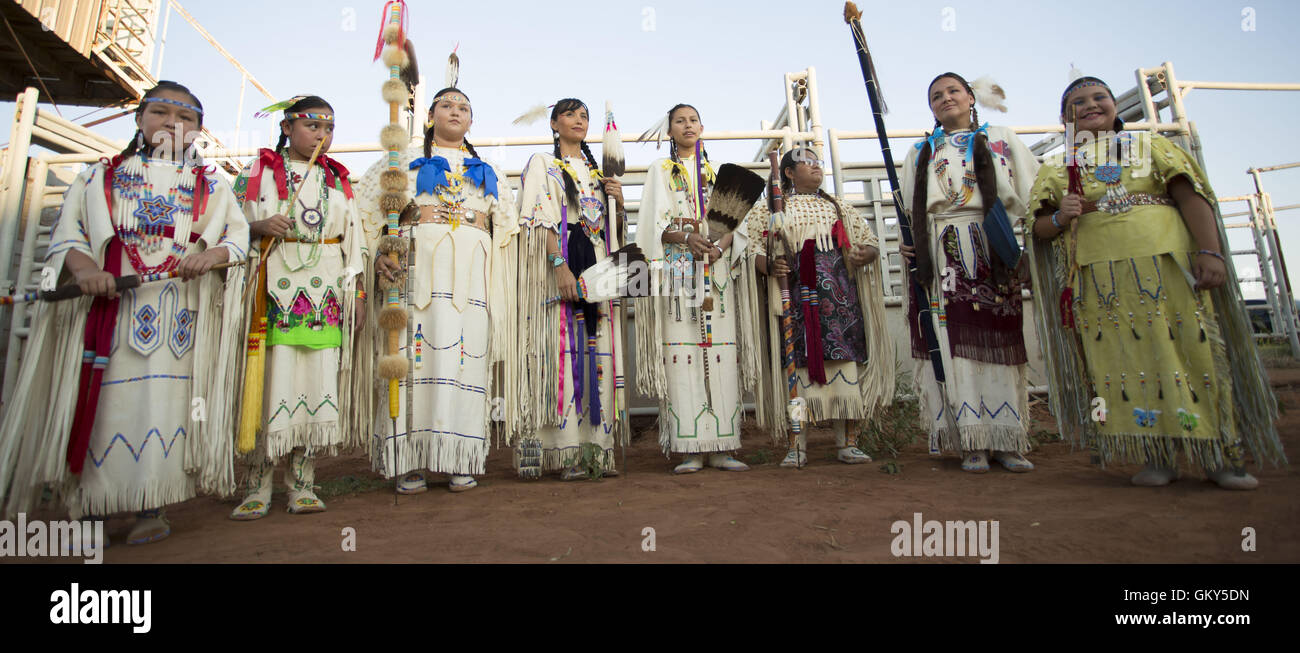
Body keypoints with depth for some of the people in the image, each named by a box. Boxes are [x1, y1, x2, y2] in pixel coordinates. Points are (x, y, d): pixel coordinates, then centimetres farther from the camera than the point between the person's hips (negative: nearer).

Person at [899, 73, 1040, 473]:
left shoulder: (1002, 140, 17)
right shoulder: (920, 153, 21)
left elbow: (1034, 191, 9)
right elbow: (911, 209, 15)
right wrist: (910, 243, -2)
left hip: (991, 251, 0)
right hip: (942, 256, 1)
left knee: (997, 341, -4)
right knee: (954, 343, -6)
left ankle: (1006, 441, 3)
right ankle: (972, 443, -3)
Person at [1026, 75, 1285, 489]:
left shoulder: (1150, 146, 15)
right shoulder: (1055, 169, 15)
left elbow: (1191, 197, 4)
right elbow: (1038, 228, 9)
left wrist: (1210, 252, -9)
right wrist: (1060, 219, -14)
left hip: (1169, 265, 0)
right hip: (1101, 280, 0)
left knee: (1193, 351, 0)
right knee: (1129, 362, -1)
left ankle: (1221, 457, 12)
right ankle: (1159, 458, 7)